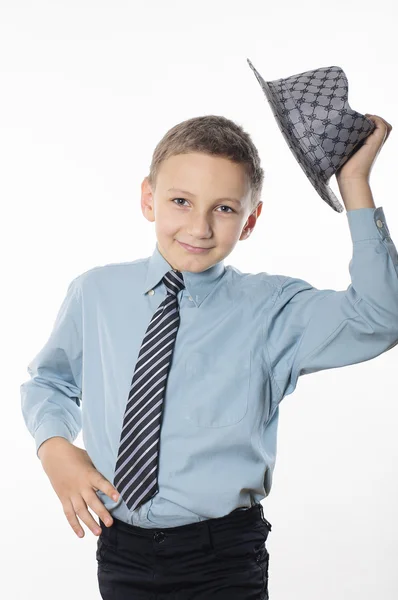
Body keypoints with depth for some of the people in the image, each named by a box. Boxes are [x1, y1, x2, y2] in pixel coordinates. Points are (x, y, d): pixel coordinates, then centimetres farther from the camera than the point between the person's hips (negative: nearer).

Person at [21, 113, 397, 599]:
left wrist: (354, 183, -24)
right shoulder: (95, 293, -1)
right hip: (121, 551, 3)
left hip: (224, 559, -2)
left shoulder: (272, 310, -9)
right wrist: (54, 446, -6)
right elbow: (48, 380, 14)